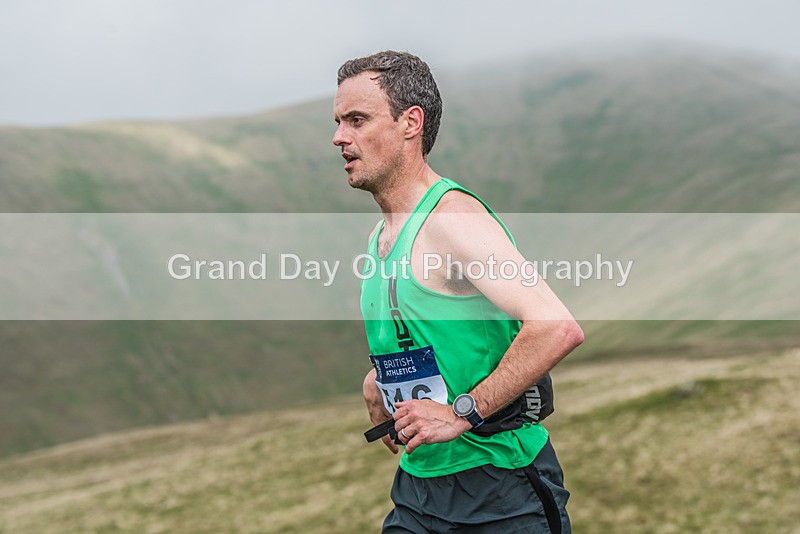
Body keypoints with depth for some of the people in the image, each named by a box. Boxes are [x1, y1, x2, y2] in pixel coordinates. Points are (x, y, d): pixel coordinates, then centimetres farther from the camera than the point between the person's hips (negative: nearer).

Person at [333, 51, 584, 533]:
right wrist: (379, 386, 10)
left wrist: (461, 413, -24)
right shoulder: (382, 235, 11)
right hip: (419, 488, 8)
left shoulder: (452, 218, -17)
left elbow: (558, 329, -28)